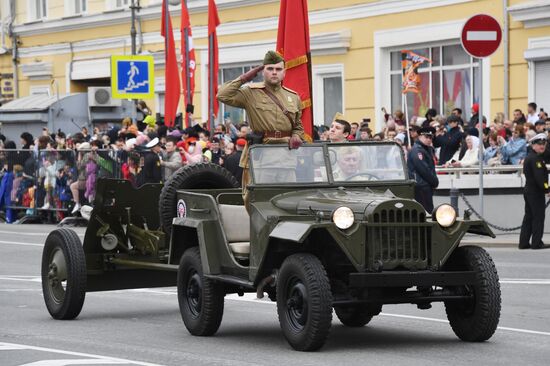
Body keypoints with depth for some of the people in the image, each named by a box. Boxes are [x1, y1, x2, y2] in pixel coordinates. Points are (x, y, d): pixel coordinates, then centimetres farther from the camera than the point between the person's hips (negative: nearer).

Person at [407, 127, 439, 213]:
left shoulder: (428, 149, 19)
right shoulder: (416, 150, -13)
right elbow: (423, 169, -18)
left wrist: (435, 181, 7)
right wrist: (435, 181, -10)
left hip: (427, 186, 10)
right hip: (420, 187, -10)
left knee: (429, 211, 7)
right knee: (426, 211, -11)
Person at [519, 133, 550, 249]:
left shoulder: (529, 157, 16)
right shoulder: (535, 158, -16)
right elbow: (539, 177, -22)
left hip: (528, 191, 10)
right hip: (536, 192, -10)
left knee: (529, 217, 12)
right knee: (538, 217, -4)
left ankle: (524, 243, 12)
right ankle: (537, 243, -2)